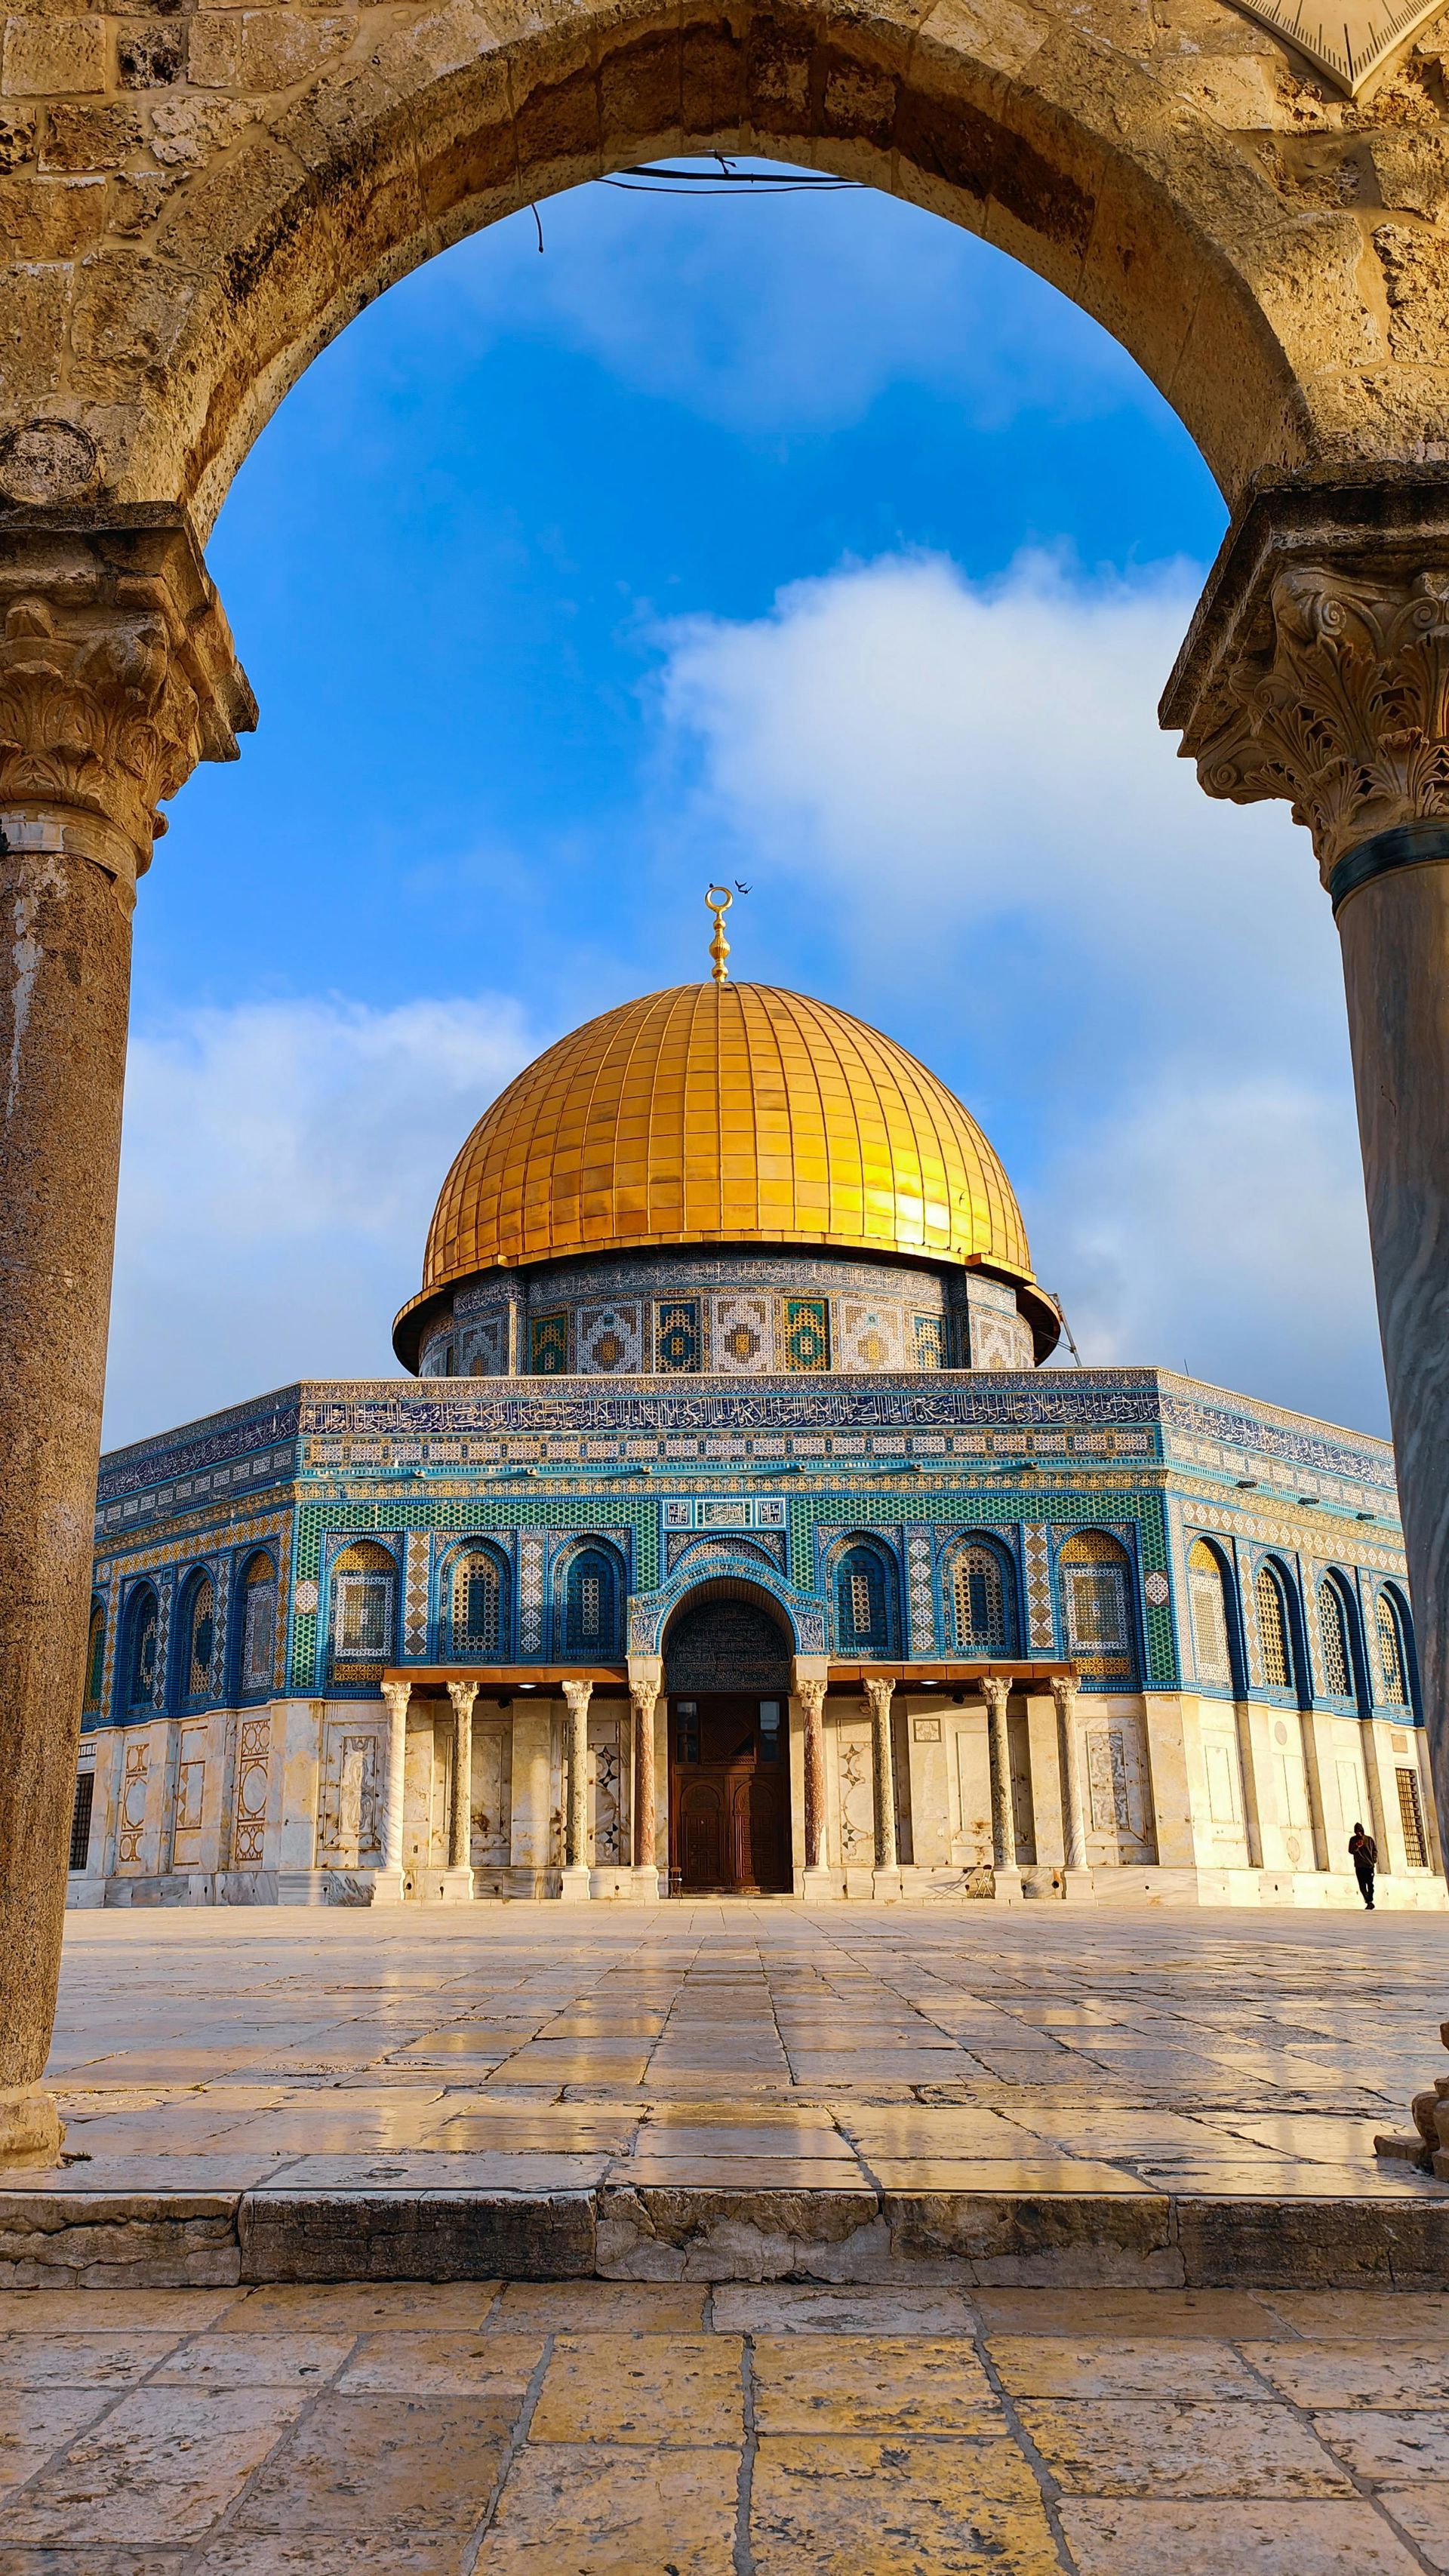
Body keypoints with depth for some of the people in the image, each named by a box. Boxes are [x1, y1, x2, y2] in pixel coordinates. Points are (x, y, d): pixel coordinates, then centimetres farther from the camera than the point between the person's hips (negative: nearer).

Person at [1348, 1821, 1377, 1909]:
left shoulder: (1369, 1839, 6)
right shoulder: (1353, 1840, 6)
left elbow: (1375, 1850, 13)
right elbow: (1351, 1851, -2)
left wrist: (1374, 1859, -2)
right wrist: (1356, 1847, -21)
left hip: (1369, 1866, 0)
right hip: (1359, 1866, 0)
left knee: (1370, 1884, -5)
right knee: (1362, 1886, -2)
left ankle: (1370, 1901, -1)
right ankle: (1369, 1902, 7)